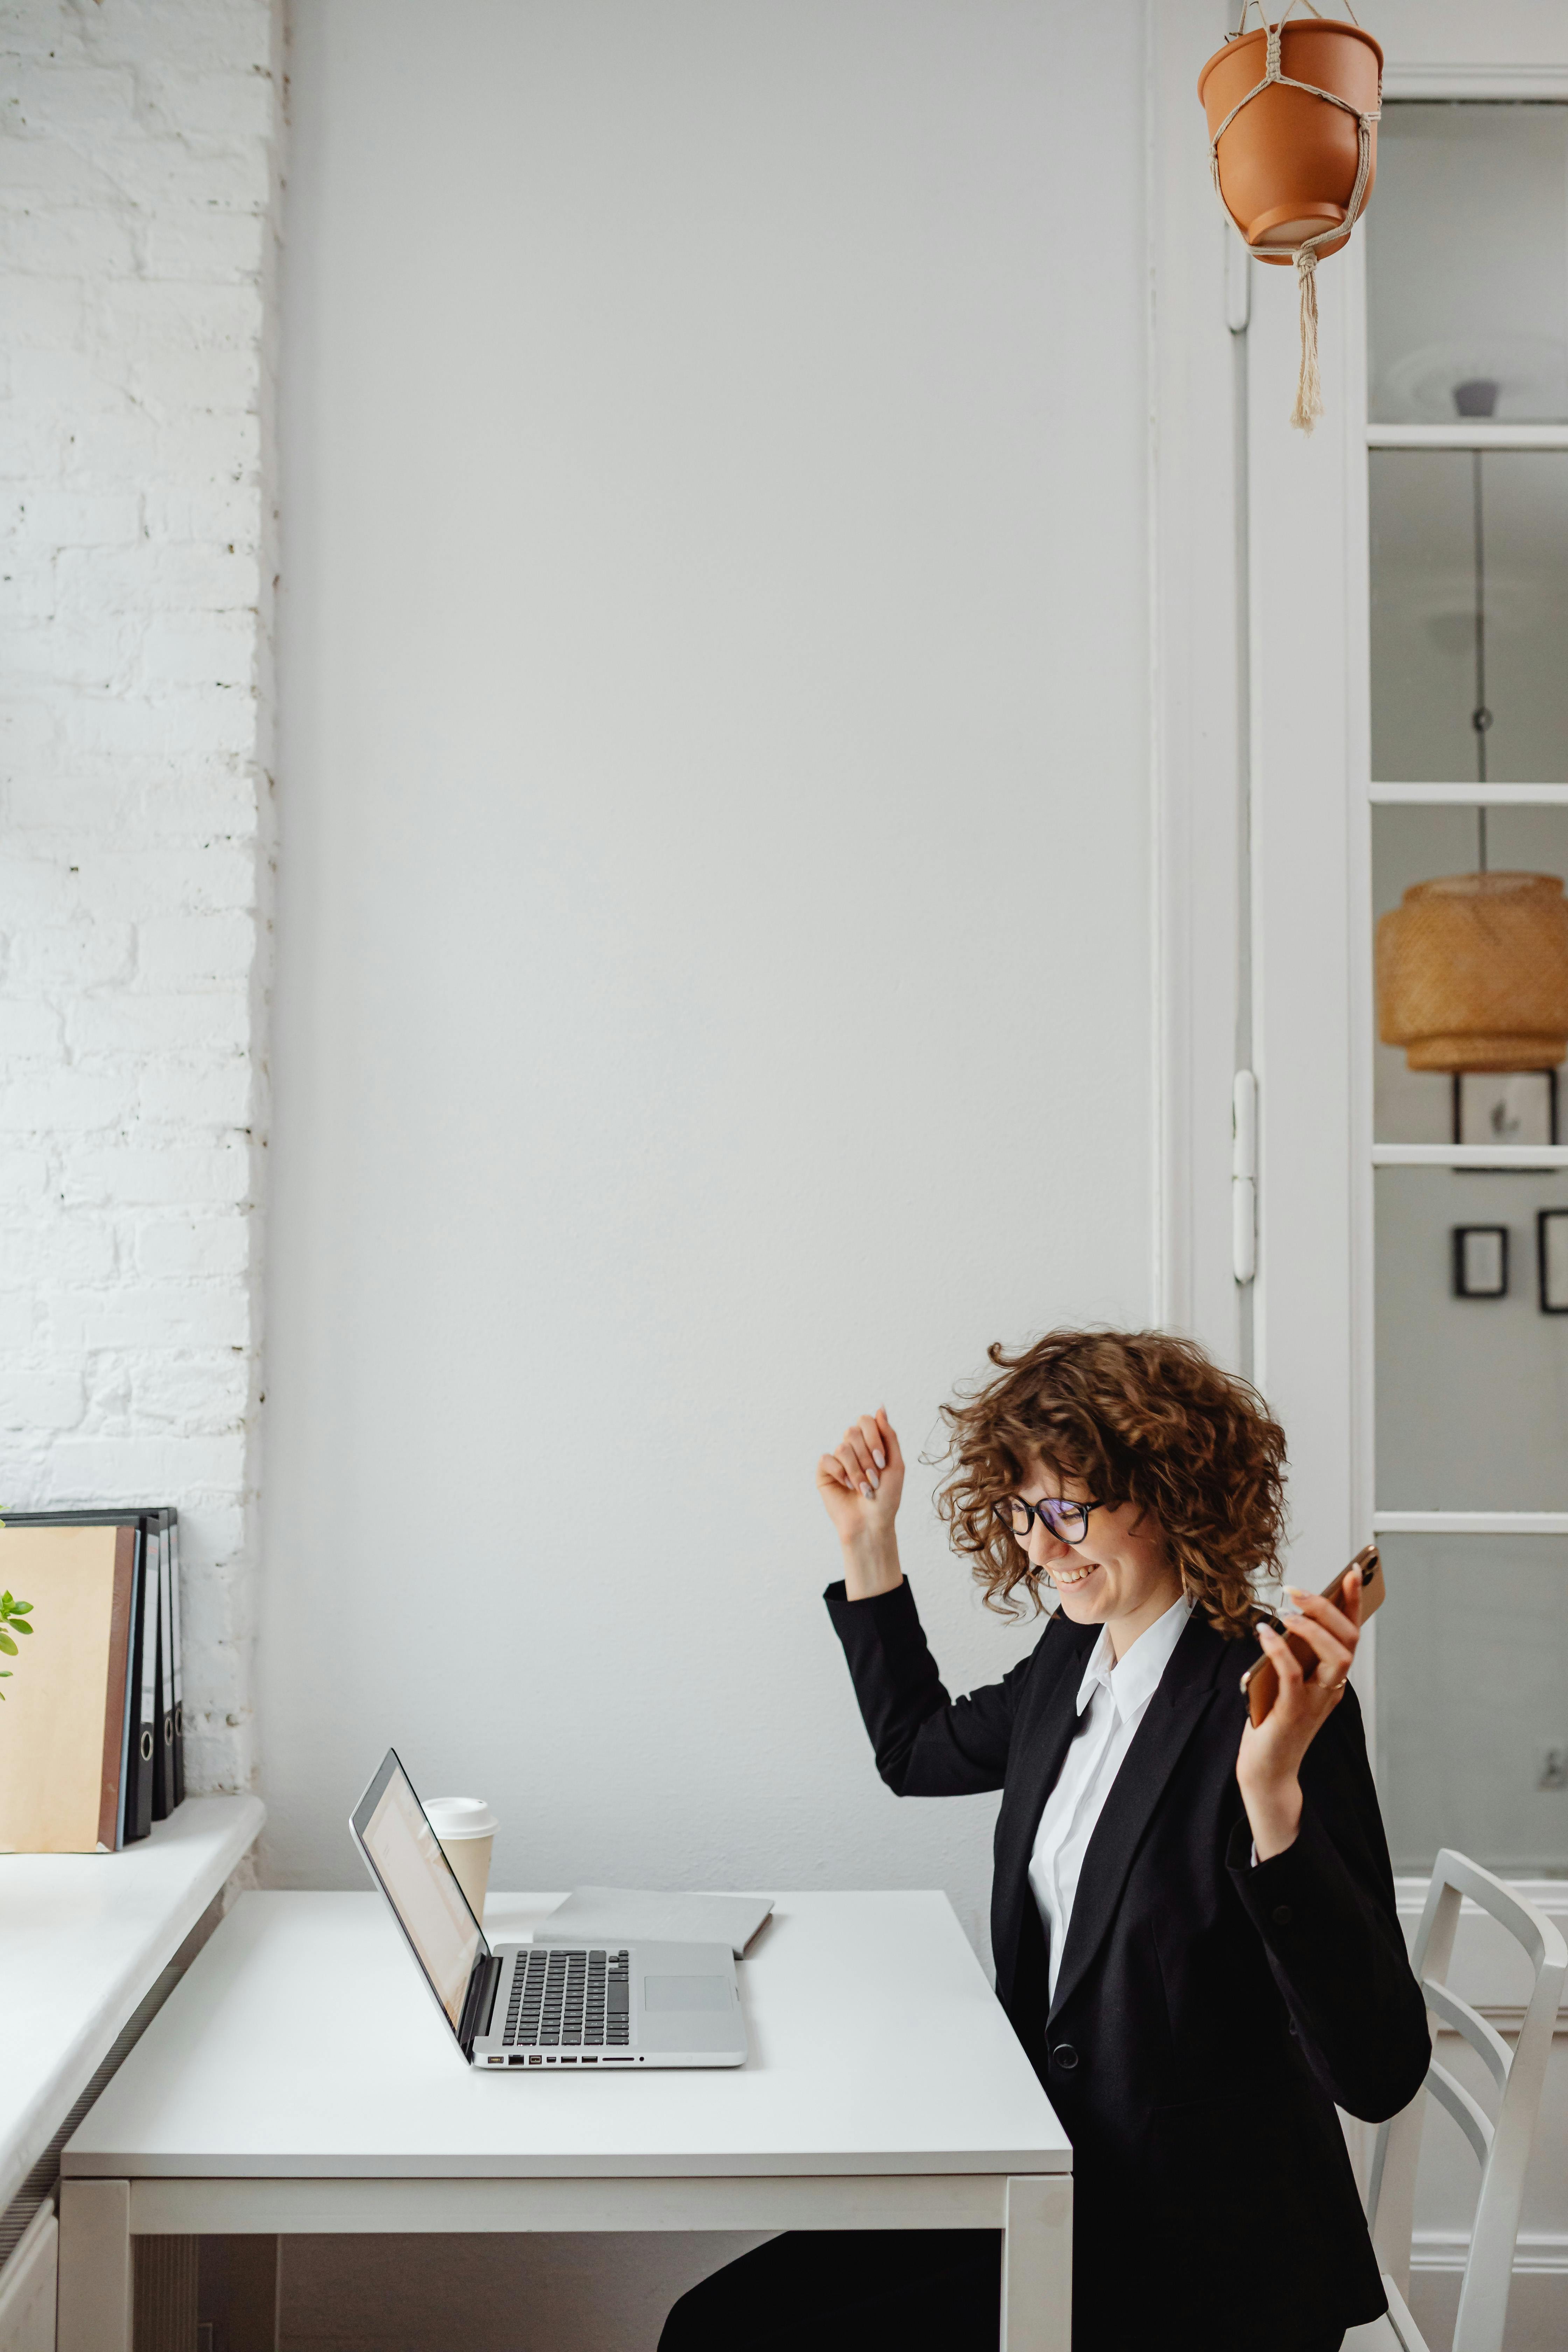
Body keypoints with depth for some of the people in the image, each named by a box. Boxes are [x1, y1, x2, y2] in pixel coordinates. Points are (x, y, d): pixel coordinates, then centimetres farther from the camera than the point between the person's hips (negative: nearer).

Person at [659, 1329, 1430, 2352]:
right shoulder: (1075, 1658, 4)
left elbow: (1379, 2073, -27)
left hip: (1201, 2269, -7)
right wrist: (869, 1542, 18)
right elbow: (920, 1749, 26)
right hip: (1056, 2188, 7)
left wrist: (1273, 1790, -40)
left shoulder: (1266, 1699, -21)